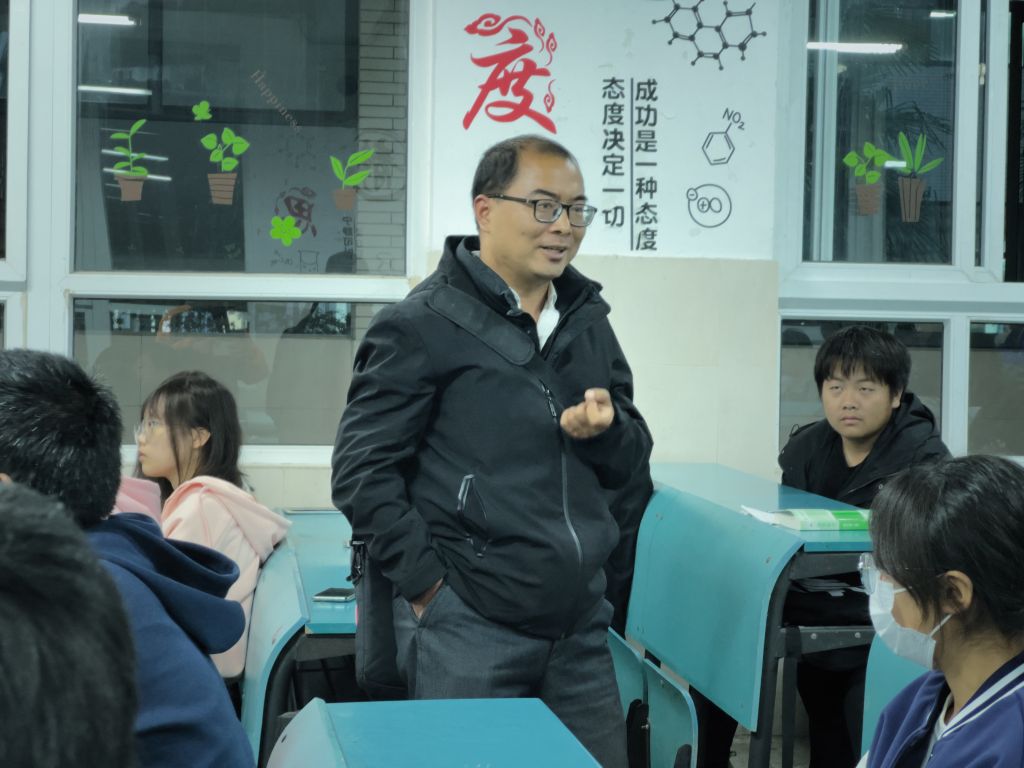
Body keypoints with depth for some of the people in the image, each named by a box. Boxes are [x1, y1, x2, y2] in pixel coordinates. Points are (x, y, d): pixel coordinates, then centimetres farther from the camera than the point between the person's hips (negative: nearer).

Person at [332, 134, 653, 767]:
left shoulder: (588, 322, 13)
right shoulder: (423, 326, -6)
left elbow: (631, 464, 16)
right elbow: (363, 472, -9)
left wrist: (608, 428, -6)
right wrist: (427, 585, -12)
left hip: (581, 625, 6)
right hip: (470, 630, -6)